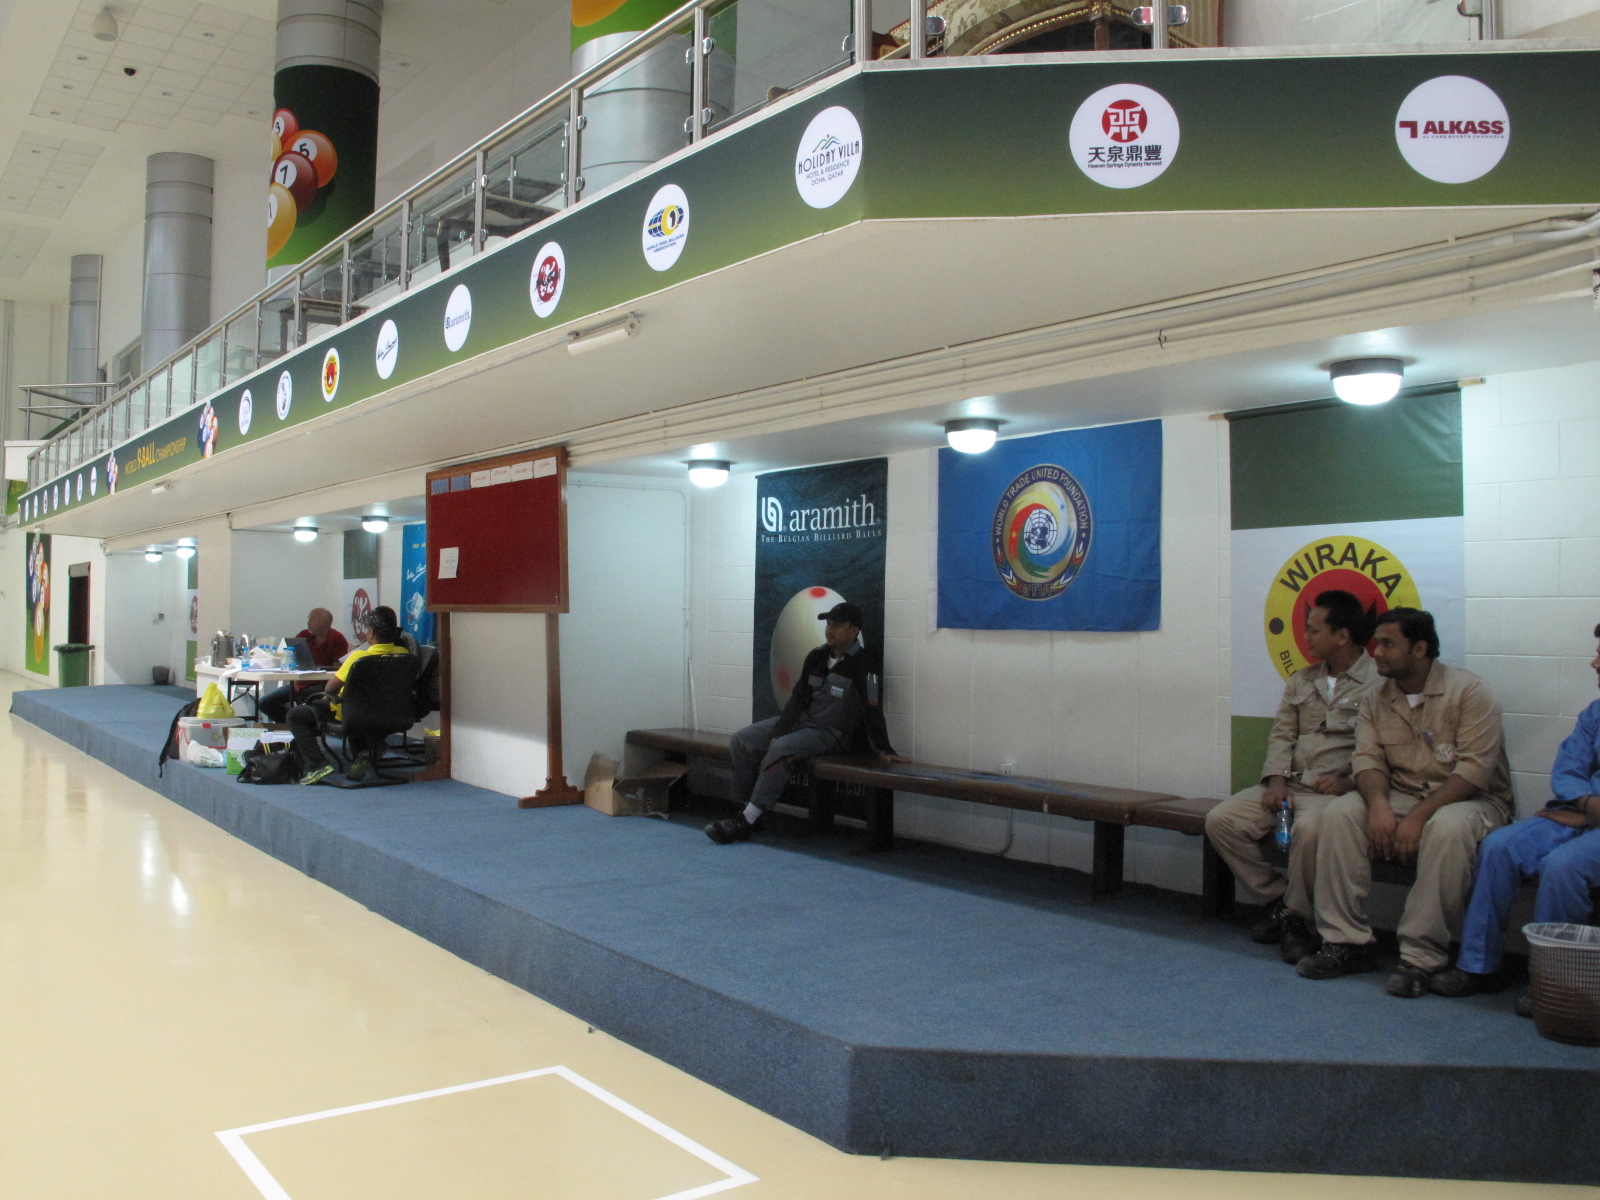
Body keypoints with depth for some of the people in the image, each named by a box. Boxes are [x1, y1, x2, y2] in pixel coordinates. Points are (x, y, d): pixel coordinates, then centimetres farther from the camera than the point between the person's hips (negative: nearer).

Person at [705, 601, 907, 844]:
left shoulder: (862, 666, -14)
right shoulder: (816, 656, 7)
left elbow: (872, 711, -19)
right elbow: (798, 698, 4)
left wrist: (883, 749, -20)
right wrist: (778, 733, -5)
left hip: (833, 733, -8)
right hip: (802, 721, 8)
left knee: (780, 750, -32)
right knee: (742, 740, -5)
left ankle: (746, 822, -27)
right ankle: (746, 811, -8)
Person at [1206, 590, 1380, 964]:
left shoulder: (1379, 682, -2)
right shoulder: (1302, 680, 20)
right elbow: (1282, 734, 14)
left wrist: (1350, 783, -23)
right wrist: (1276, 780, -2)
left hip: (1337, 791, -6)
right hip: (1289, 785, 7)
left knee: (1309, 828, -38)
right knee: (1221, 820, -13)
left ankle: (1298, 918, -15)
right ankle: (1277, 897, 2)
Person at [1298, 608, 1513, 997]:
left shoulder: (1469, 691, -11)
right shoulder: (1376, 700, 7)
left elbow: (1474, 771, -19)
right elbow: (1368, 760, -1)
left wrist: (1419, 817, -27)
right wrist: (1378, 803, -24)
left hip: (1470, 799, -5)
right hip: (1400, 797, 5)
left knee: (1447, 828, -38)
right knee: (1339, 813, -20)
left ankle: (1421, 957, -30)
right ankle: (1346, 942, -18)